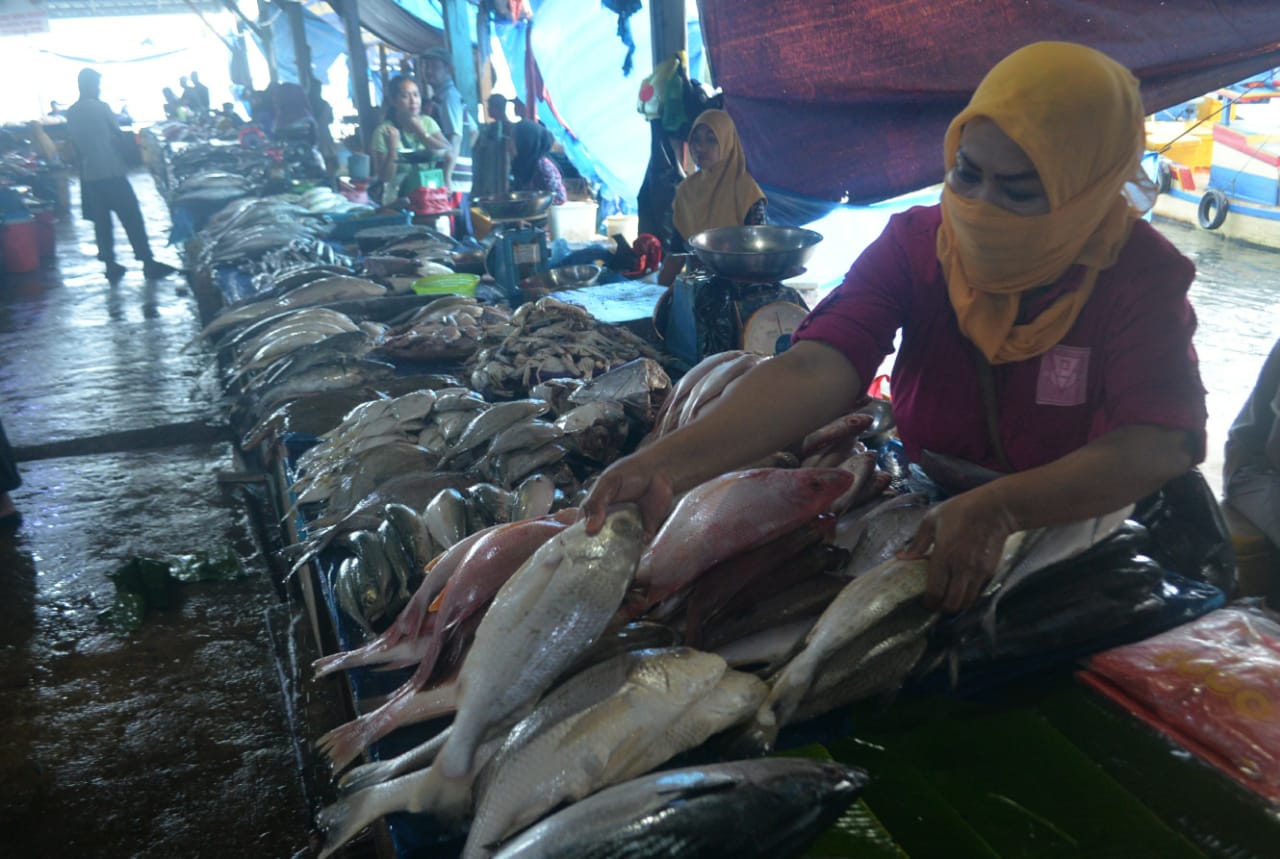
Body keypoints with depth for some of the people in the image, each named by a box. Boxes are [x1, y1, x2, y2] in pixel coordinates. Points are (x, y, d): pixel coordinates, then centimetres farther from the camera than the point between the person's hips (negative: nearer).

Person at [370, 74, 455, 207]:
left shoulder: (427, 122, 4)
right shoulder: (383, 131, -7)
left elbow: (449, 153, -10)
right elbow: (384, 177, -10)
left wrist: (419, 131, -14)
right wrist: (392, 148, -23)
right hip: (399, 200, -4)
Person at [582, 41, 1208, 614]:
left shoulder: (1142, 276, -13)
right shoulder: (915, 245, -12)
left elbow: (1160, 445, -26)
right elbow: (814, 371, -28)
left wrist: (995, 509, -43)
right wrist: (668, 463, -45)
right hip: (922, 516, 0)